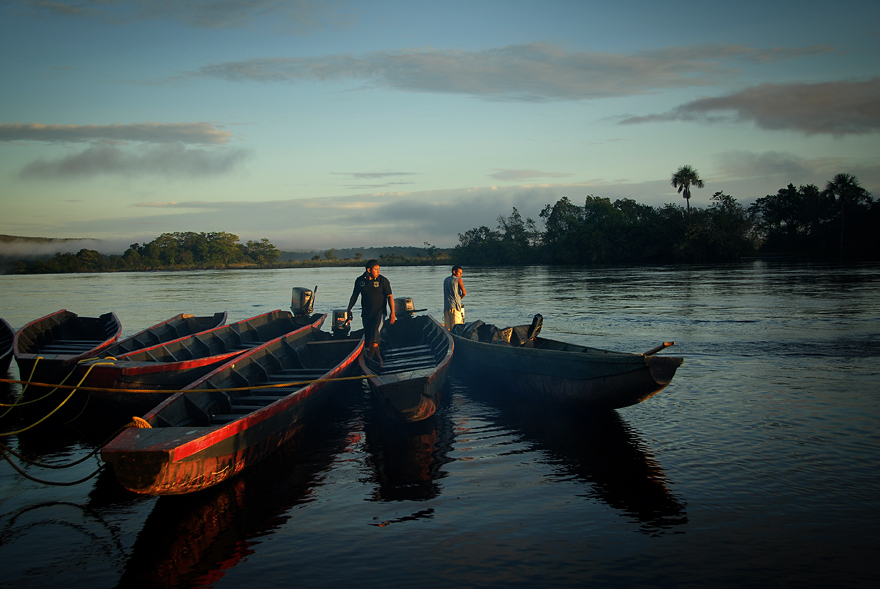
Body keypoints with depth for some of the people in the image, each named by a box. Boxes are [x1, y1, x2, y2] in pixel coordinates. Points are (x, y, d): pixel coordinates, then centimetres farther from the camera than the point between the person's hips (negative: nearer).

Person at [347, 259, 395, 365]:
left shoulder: (383, 280, -4)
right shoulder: (360, 281, 4)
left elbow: (390, 297, -5)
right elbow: (354, 296, 16)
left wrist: (392, 313, -13)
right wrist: (349, 309, 13)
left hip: (379, 313, -4)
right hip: (366, 314, 4)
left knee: (374, 336, -19)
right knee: (367, 338, 5)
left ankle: (369, 359, -13)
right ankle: (378, 358, 17)